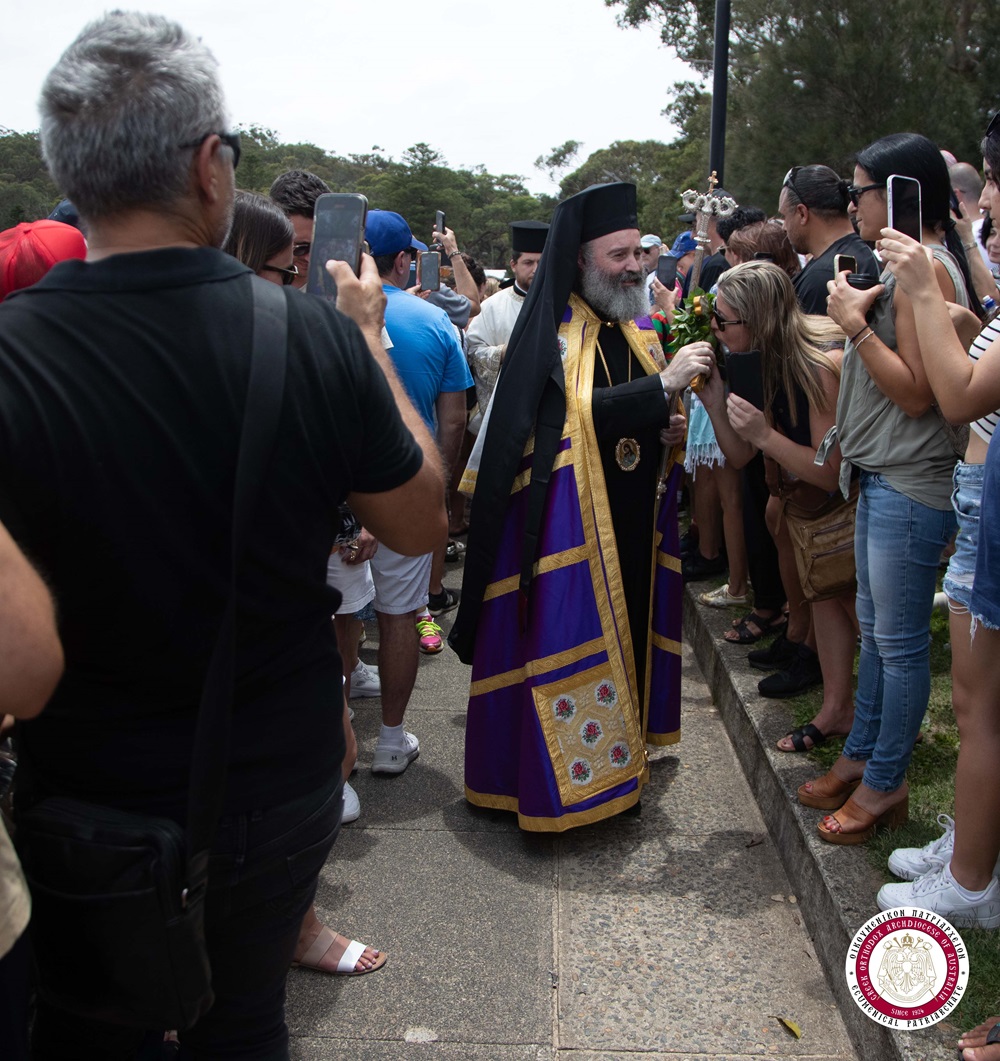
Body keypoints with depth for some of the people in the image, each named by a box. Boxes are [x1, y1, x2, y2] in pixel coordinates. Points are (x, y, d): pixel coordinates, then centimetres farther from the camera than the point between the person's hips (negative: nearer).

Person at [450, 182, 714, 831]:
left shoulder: (638, 328, 12)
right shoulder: (554, 329, -10)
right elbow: (579, 412, -24)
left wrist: (670, 427, 0)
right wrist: (663, 384, -24)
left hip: (633, 520, 7)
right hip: (566, 525, -7)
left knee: (625, 637, 14)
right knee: (566, 644, -2)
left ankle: (618, 756, 29)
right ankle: (553, 778, 11)